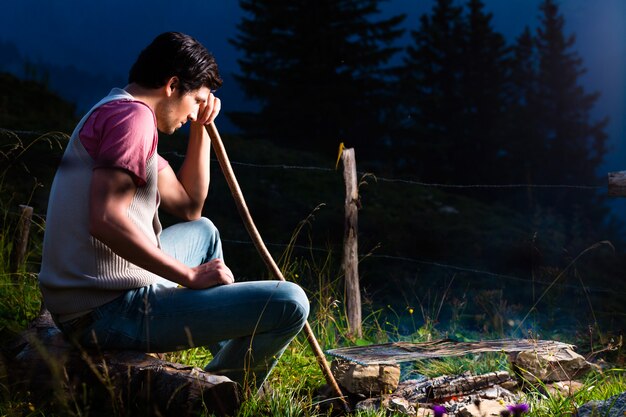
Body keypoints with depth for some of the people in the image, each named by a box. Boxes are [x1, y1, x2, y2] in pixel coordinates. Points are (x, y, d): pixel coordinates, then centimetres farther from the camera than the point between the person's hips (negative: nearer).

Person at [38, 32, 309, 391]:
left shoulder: (110, 113, 20)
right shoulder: (133, 115, -13)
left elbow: (189, 207, 24)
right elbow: (105, 220, -27)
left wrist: (201, 128, 18)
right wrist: (192, 275, -21)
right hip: (112, 311, -11)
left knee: (203, 231, 35)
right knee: (289, 303, -16)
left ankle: (232, 364, 39)